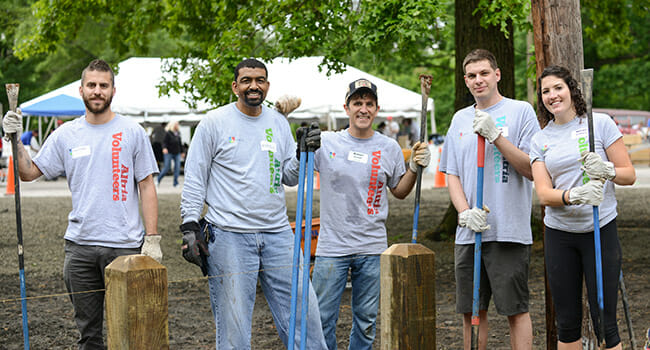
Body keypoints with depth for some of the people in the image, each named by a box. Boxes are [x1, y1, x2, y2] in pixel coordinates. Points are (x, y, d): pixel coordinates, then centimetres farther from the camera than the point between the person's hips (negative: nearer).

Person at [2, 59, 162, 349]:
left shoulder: (132, 132, 1)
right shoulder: (65, 135, 8)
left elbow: (147, 187, 1)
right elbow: (29, 172, 9)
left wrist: (152, 238, -6)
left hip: (125, 245, -3)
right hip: (80, 246, 3)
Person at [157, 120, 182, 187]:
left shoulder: (178, 133, 10)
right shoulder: (168, 133, -9)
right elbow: (164, 142, -13)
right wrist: (164, 148, -31)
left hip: (177, 153, 6)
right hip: (169, 153, -6)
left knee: (177, 167, -4)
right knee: (167, 167, -4)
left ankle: (176, 183, 1)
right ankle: (158, 179, 17)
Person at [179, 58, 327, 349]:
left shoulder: (279, 123, 12)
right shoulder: (214, 123, -1)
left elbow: (289, 177, 15)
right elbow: (194, 180, 0)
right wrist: (190, 228, -7)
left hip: (277, 233, 4)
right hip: (229, 236, -4)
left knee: (303, 312, 2)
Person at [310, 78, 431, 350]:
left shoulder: (389, 148, 6)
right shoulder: (325, 143, -1)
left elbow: (399, 191, 17)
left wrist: (414, 168, -1)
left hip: (372, 249, 2)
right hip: (331, 247, -2)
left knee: (366, 321, 9)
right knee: (323, 318, 0)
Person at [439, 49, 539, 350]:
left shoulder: (521, 111, 1)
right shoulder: (460, 119, 15)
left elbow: (532, 169, -7)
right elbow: (452, 175, 15)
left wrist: (495, 135, -16)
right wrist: (465, 212, -4)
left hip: (509, 231, -5)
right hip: (468, 233, 5)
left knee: (516, 310, -2)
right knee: (471, 312, 8)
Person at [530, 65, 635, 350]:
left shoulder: (600, 124, 0)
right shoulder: (540, 140, 8)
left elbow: (629, 175, 0)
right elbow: (543, 194, -4)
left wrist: (607, 170, -22)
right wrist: (573, 195, -24)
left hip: (601, 230, -3)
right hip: (559, 234, 3)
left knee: (604, 322, -5)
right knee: (567, 323, 6)